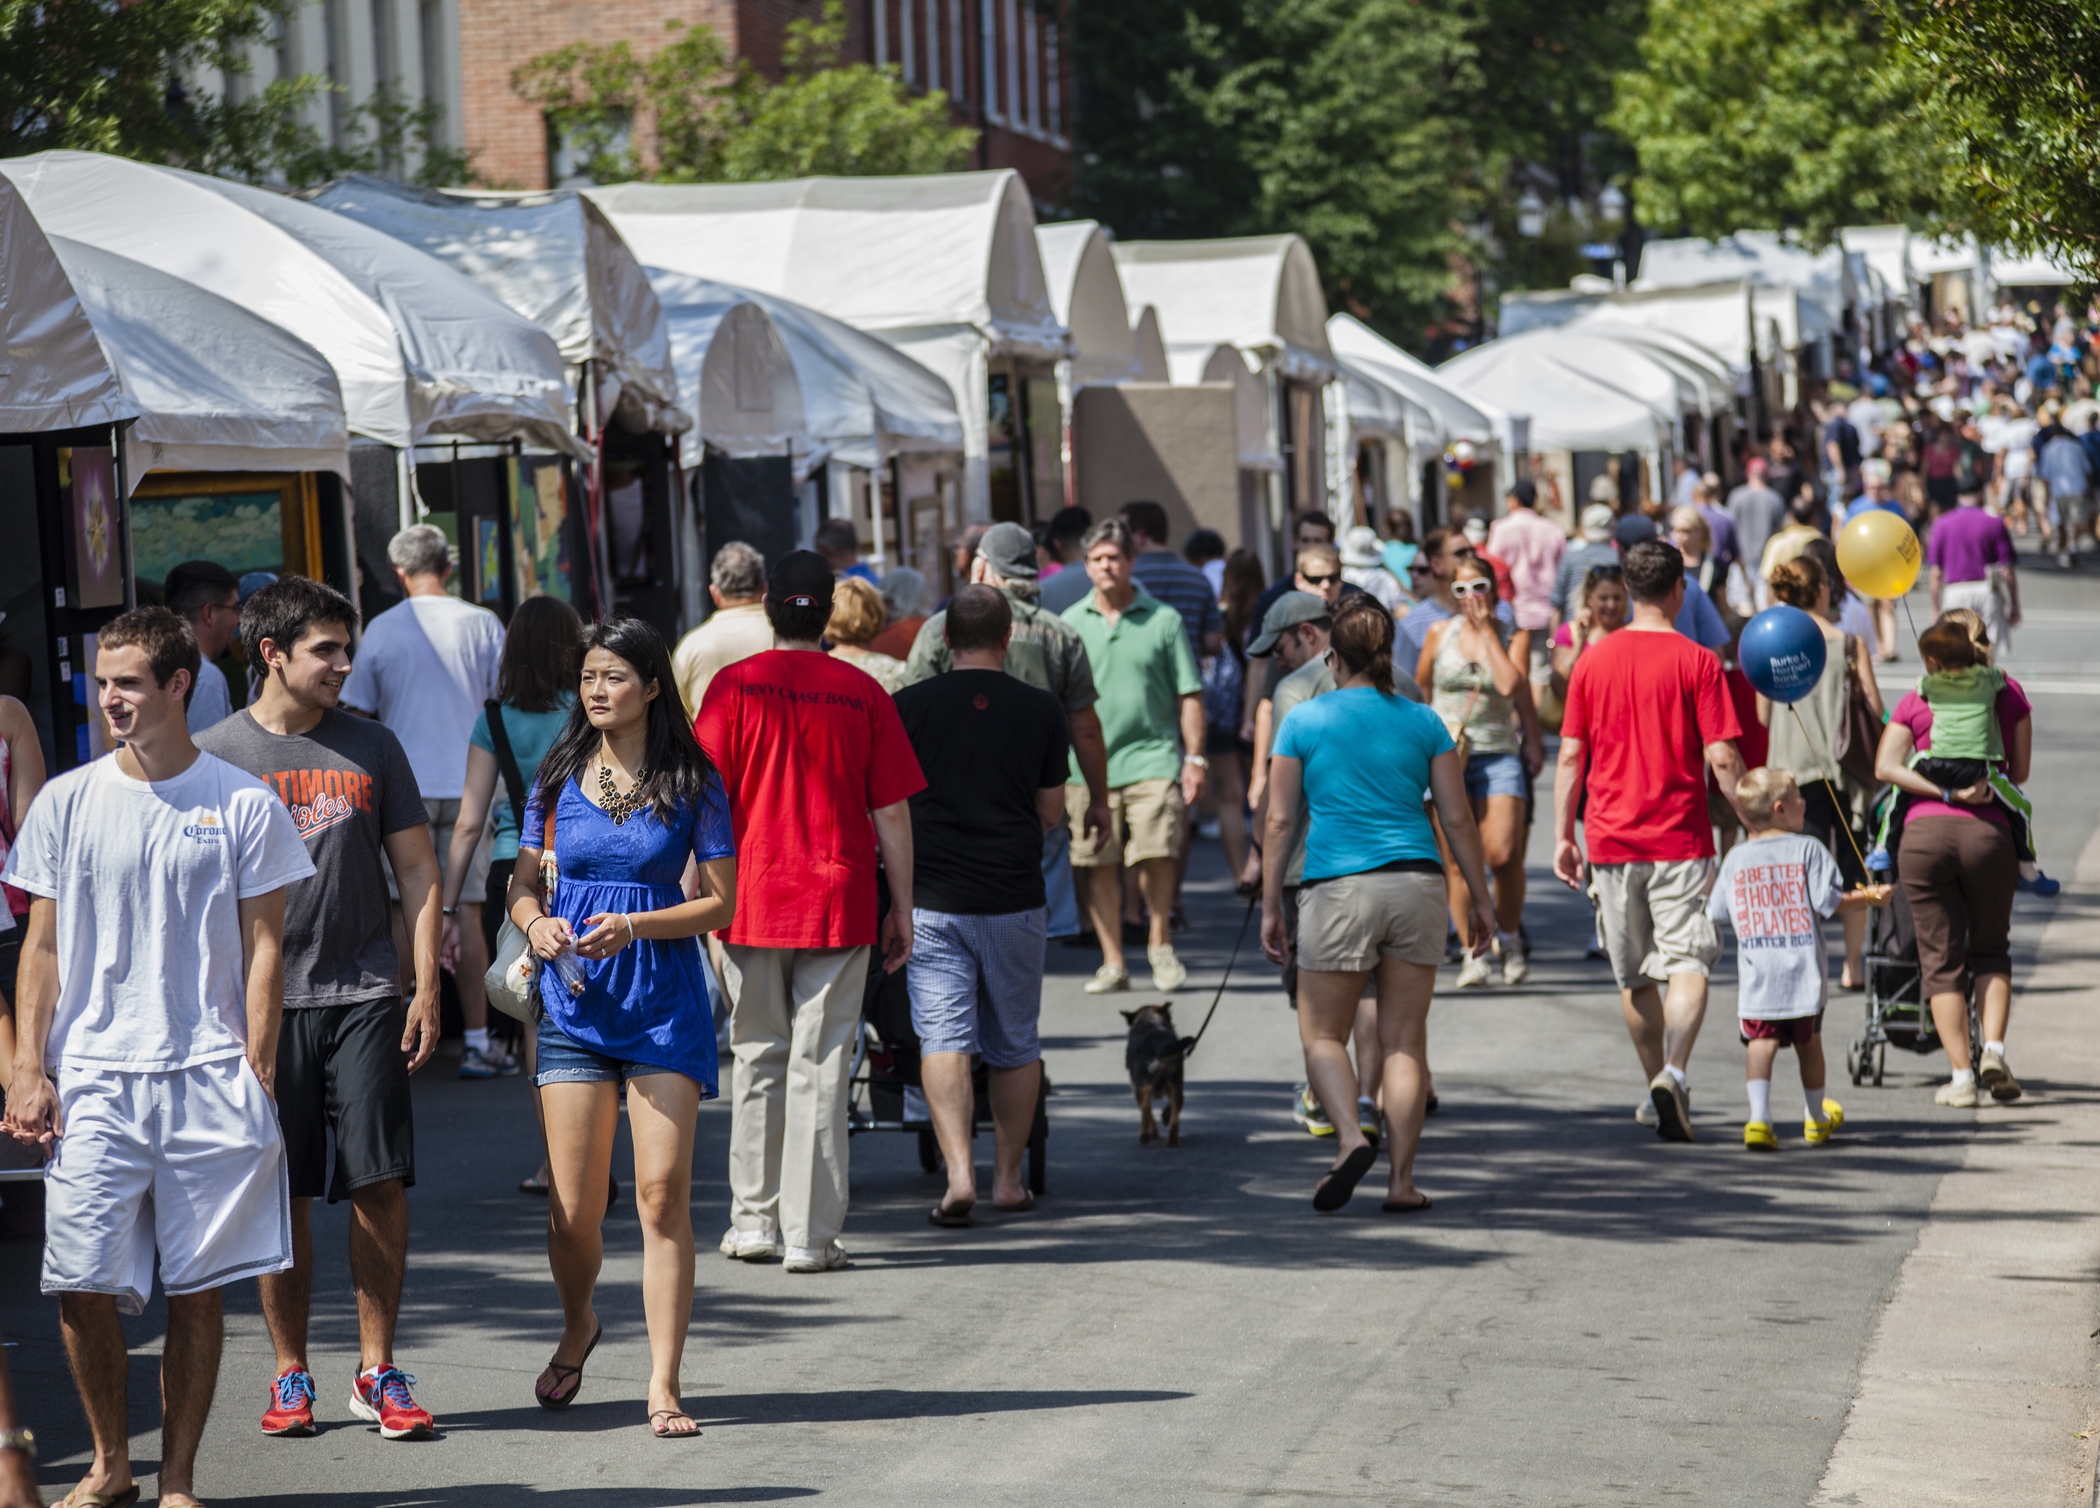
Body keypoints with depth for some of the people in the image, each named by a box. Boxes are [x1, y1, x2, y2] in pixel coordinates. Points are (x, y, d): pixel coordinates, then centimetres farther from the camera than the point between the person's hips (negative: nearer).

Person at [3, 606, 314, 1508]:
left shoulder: (245, 807, 2)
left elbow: (263, 948, 4)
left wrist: (256, 1071, -4)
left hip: (208, 1076, -1)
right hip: (92, 1079, 1)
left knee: (197, 1291, 1)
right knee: (81, 1283, -5)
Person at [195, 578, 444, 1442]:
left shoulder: (371, 748, 9)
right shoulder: (216, 756, 2)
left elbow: (417, 871, 11)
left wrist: (426, 989, 2)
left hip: (364, 993, 1)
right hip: (264, 1000, -1)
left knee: (381, 1182, -4)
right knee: (281, 1194, 2)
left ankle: (378, 1372, 5)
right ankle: (291, 1374, 13)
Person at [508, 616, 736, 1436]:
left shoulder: (692, 785, 0)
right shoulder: (558, 779, 7)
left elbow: (720, 902, -1)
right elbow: (523, 883, 13)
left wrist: (635, 925, -15)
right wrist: (537, 926, -9)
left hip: (664, 1000, -2)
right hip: (576, 1001, 2)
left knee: (664, 1196, -9)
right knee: (572, 1210, 0)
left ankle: (663, 1387, -3)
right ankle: (577, 1326, 32)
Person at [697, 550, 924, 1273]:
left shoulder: (734, 686, -3)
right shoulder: (863, 694, -1)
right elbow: (893, 813, 0)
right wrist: (901, 909, 8)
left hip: (753, 902, 0)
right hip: (840, 906, 0)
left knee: (757, 1062, 14)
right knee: (820, 1067, 2)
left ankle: (754, 1220, 19)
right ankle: (811, 1235, 1)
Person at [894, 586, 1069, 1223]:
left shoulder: (909, 706, -3)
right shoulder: (1042, 710, 0)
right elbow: (1051, 811, 6)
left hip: (932, 901, -1)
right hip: (1014, 900, 1)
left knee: (943, 1040, -4)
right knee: (1015, 1044, 14)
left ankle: (958, 1173, -19)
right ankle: (1008, 1177, 19)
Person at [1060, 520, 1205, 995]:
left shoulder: (1163, 620, 4)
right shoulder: (1070, 623, 8)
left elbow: (1189, 696, 6)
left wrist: (1194, 759, 0)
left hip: (1151, 758, -2)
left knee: (1156, 855, -11)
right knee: (1099, 866, 2)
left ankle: (1159, 944, 11)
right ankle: (1112, 963, 11)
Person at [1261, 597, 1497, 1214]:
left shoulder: (1302, 721, 1)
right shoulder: (1422, 722, 6)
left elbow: (1278, 821, 0)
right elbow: (1458, 818, 6)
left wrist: (1270, 908, 6)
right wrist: (1481, 900, 14)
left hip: (1339, 887, -2)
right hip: (1416, 884, 2)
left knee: (1323, 1035, 9)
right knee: (1404, 1040, 7)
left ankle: (1351, 1138, -16)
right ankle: (1402, 1180, 4)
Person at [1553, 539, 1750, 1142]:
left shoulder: (1593, 661, 5)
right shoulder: (1696, 661, -6)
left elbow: (1571, 756, 6)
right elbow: (1722, 758, -9)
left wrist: (1563, 836, 12)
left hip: (1610, 839, 3)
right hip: (1680, 839, -3)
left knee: (1634, 977, 13)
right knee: (1687, 963, -5)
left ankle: (1660, 1089, 22)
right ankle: (1673, 1073, -26)